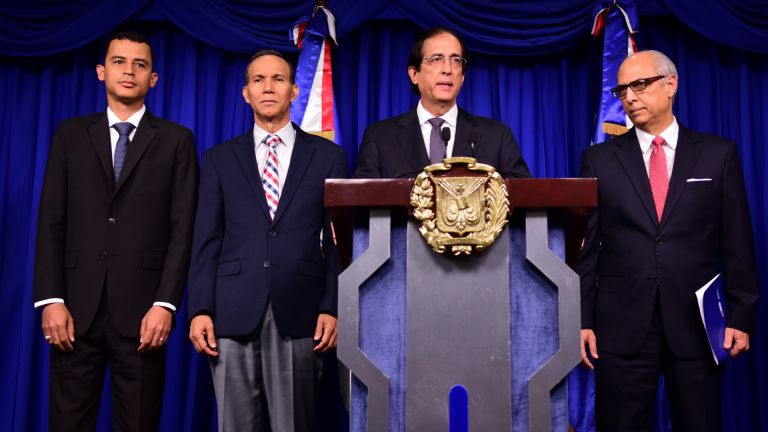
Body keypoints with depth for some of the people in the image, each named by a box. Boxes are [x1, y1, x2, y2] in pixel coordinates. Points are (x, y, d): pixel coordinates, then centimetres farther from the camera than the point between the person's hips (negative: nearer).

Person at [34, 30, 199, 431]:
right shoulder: (70, 134, 11)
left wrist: (165, 304, -9)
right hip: (77, 308, 2)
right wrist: (51, 300, -4)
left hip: (141, 309, -1)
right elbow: (51, 222, 6)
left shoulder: (176, 140, 5)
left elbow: (182, 229, -1)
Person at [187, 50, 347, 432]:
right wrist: (199, 310, -2)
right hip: (233, 313, 1)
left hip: (299, 314, -1)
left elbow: (337, 241, 5)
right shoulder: (220, 158, 11)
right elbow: (206, 241, 7)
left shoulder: (327, 156, 8)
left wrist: (332, 308, -4)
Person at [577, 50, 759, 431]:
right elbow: (585, 246, 3)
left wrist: (741, 315, 1)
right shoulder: (599, 159, 5)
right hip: (622, 327, 0)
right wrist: (581, 319, -1)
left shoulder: (718, 154, 5)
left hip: (697, 324, 0)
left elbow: (737, 242, 5)